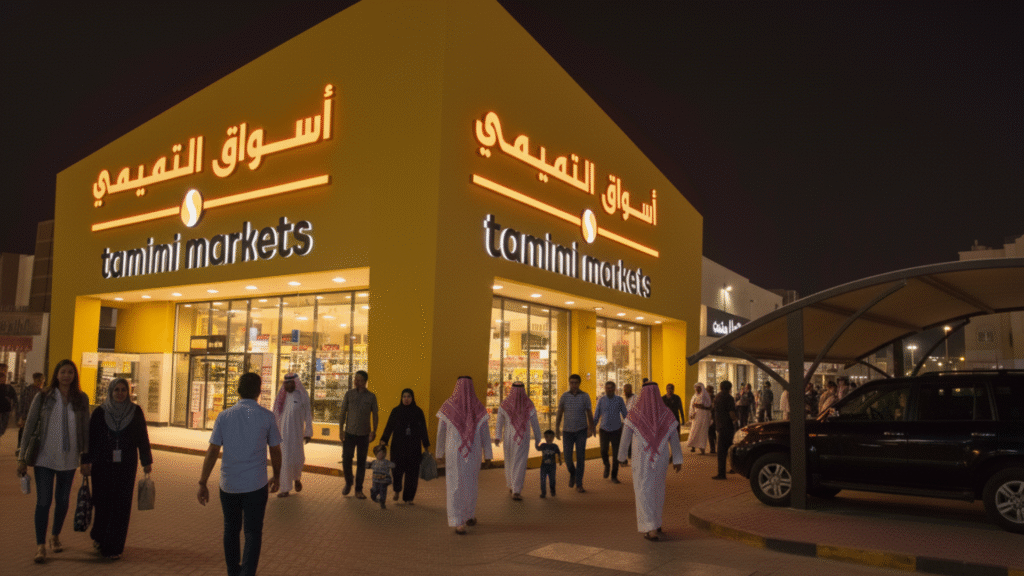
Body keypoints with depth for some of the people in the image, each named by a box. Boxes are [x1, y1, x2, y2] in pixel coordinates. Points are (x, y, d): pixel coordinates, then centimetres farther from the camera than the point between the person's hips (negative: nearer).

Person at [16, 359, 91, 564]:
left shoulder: (81, 399, 0)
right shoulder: (43, 397, -4)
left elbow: (85, 430, 4)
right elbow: (29, 427, -1)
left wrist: (86, 459, 3)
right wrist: (22, 457, -3)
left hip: (69, 459, 2)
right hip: (45, 457, -2)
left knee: (63, 501, 13)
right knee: (43, 501, -5)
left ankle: (55, 537, 33)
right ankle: (41, 546, 4)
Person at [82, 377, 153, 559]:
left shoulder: (136, 412, 1)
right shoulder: (100, 412, 0)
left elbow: (142, 437, 3)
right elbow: (90, 437, 1)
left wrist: (146, 461, 4)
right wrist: (86, 461, -3)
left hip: (126, 466, 0)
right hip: (103, 465, 0)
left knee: (121, 505, 0)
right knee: (102, 502, 5)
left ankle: (114, 547, 9)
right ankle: (99, 536, 32)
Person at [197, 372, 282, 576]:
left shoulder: (224, 416, -1)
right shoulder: (266, 416, -5)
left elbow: (212, 452, -2)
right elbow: (275, 451, 2)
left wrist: (202, 483, 4)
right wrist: (276, 477, 16)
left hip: (228, 485, 3)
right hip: (256, 485, -2)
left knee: (231, 530, 19)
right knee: (252, 533, 5)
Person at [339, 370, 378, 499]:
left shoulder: (371, 397, -1)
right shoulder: (349, 394, 1)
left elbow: (375, 415, 4)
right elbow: (343, 413, 4)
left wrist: (374, 431, -5)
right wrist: (341, 430, 0)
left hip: (364, 435, -1)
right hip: (349, 433, 1)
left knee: (361, 462, 5)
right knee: (346, 460, 2)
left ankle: (359, 489, 16)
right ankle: (348, 483, 27)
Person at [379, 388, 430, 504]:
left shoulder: (418, 411, 5)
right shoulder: (396, 411, 3)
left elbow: (423, 429, 6)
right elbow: (389, 426, -2)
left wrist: (426, 446, 3)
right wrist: (383, 440, -15)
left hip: (414, 447, 1)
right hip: (398, 446, -1)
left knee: (411, 472, -1)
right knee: (397, 470, -6)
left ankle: (408, 497, 13)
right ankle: (397, 490, 24)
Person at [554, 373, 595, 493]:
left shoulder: (585, 396, -3)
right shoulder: (564, 396, -1)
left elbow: (589, 414, 4)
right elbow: (559, 413, 4)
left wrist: (591, 429, 1)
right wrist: (556, 429, -2)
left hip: (581, 431, -1)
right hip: (567, 431, 1)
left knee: (580, 457, -6)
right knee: (568, 457, -1)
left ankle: (579, 485, 2)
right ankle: (572, 473, 31)